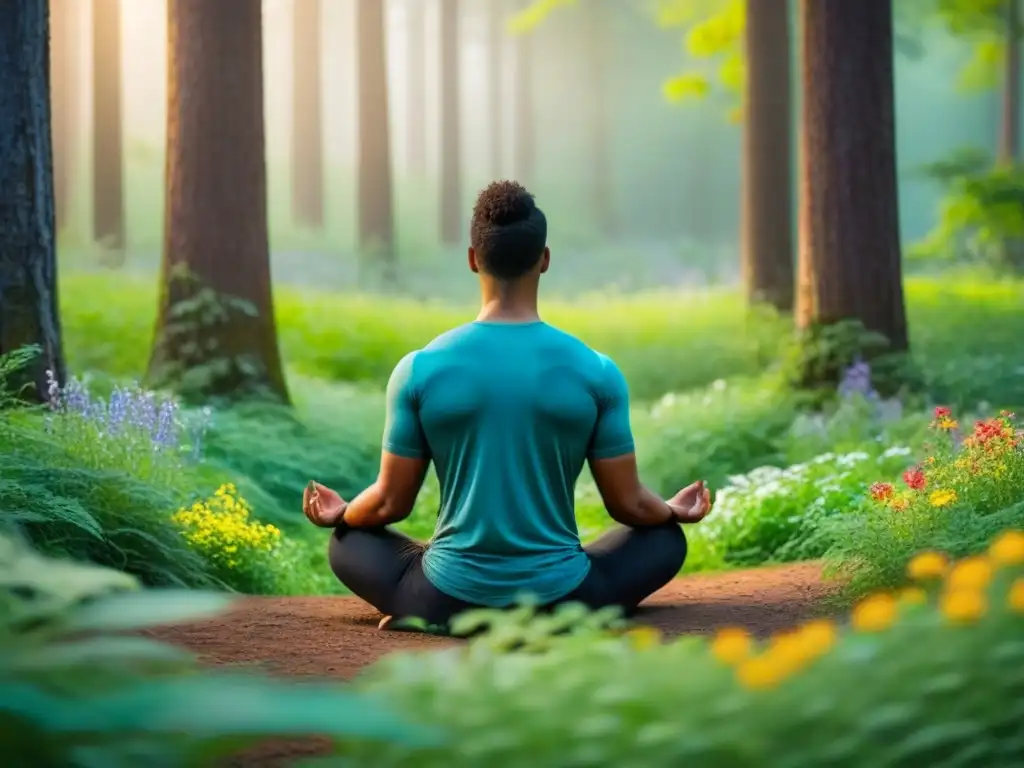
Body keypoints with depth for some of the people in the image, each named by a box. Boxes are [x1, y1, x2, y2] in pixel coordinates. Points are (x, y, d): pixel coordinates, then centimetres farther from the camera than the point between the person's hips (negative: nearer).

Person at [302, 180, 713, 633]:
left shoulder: (420, 370, -9)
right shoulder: (596, 372, -8)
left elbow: (391, 503, 0)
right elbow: (628, 504, 0)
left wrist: (340, 514, 23)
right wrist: (675, 511, 24)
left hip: (449, 602, 0)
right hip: (561, 601, 0)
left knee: (348, 541, 29)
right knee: (666, 538, 26)